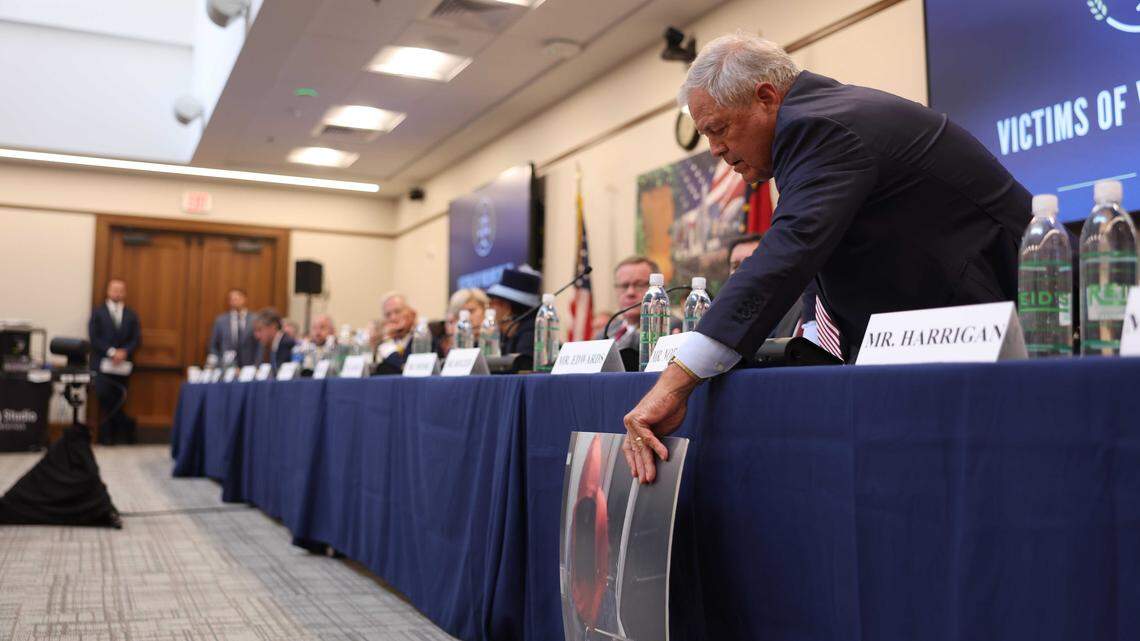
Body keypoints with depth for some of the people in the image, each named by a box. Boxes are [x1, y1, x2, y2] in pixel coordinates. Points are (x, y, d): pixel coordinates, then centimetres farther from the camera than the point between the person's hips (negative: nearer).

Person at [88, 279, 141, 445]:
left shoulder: (131, 315, 12)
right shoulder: (98, 313, 6)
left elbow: (137, 339, 5)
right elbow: (94, 338, -4)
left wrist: (124, 352, -12)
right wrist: (111, 352, -14)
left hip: (123, 364, 2)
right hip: (102, 364, -2)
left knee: (116, 400, 3)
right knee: (105, 397, -16)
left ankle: (108, 436, 12)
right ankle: (126, 424, -2)